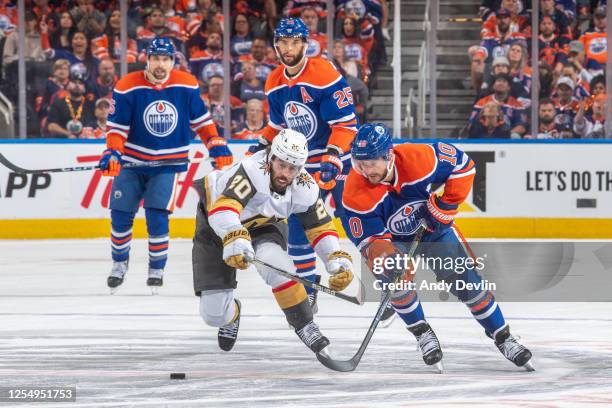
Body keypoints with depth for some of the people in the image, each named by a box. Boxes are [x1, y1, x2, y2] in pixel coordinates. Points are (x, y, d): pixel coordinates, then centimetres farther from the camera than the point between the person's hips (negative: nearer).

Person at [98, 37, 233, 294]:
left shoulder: (187, 86, -6)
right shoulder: (127, 88, -12)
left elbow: (200, 119, 6)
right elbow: (116, 127, -10)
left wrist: (217, 146, -1)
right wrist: (112, 153, -24)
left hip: (167, 164, -1)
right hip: (132, 160, 1)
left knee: (157, 216, -13)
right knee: (120, 215, 0)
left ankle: (157, 269, 4)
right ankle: (119, 265, 23)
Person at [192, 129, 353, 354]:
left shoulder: (305, 189, -21)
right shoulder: (253, 171, -39)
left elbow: (321, 227, -7)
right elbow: (223, 208, -52)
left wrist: (339, 263, -20)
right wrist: (234, 240, -70)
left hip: (261, 225, 3)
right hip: (215, 225, -3)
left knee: (277, 265, -32)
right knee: (213, 314, -5)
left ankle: (304, 325, -11)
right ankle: (231, 312, 34)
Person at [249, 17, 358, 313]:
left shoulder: (325, 75, -19)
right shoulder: (274, 84, 3)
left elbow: (346, 123, -20)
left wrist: (333, 159, -29)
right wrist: (262, 147, 1)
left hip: (339, 163, -7)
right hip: (303, 165, 7)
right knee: (298, 230, 6)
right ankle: (307, 296, 18)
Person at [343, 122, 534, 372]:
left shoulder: (418, 158, -35)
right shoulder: (356, 192, -33)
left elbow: (463, 166, -18)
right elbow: (368, 237, -25)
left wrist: (445, 206, -20)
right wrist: (380, 254, -46)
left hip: (434, 228, 1)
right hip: (392, 237, -1)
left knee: (466, 281, -3)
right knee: (395, 276, -27)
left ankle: (502, 337, 14)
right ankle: (423, 335, -3)